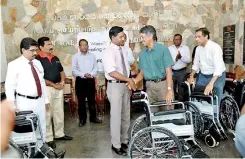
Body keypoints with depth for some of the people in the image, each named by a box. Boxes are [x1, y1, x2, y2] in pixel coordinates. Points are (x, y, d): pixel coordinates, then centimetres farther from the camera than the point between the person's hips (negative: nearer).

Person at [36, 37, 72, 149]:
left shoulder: (55, 58, 12)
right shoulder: (38, 59, -10)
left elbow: (62, 71, 18)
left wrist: (62, 82, -1)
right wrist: (54, 85, -14)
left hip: (59, 88, 7)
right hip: (46, 89, -7)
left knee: (59, 112, 14)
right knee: (47, 114, 1)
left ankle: (59, 134, 28)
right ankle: (48, 138, 13)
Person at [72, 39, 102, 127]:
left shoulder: (92, 56, 8)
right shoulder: (75, 56, -1)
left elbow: (95, 68, 4)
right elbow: (74, 70, -6)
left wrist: (91, 74, -14)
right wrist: (83, 74, -18)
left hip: (91, 80, 2)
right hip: (80, 80, -2)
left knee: (92, 100, 9)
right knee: (81, 101, 5)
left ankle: (93, 117, 22)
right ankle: (82, 119, 16)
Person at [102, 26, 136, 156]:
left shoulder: (123, 50, 9)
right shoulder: (109, 52, -15)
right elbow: (112, 72, -23)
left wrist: (130, 82, 5)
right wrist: (129, 80, -20)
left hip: (125, 85, 8)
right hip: (115, 86, -8)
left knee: (126, 115, 15)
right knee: (116, 116, 1)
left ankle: (124, 141, 31)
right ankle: (116, 145, 15)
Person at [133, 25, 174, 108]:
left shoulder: (163, 49, -6)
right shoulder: (142, 53, 9)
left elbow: (168, 70, -11)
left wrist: (169, 90, -19)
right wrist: (134, 81, -6)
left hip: (163, 84, -4)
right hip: (150, 86, 4)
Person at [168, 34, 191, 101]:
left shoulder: (186, 48, 1)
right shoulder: (169, 48, 2)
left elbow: (188, 60, -7)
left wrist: (181, 57, -24)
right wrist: (175, 59, -23)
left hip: (182, 72, 0)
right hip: (172, 72, 1)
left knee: (181, 90, 9)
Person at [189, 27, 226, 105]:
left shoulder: (215, 47, -21)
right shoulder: (198, 48, 0)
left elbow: (218, 67, -29)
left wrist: (211, 84, -37)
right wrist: (191, 77, 1)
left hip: (217, 76, -6)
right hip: (202, 76, 6)